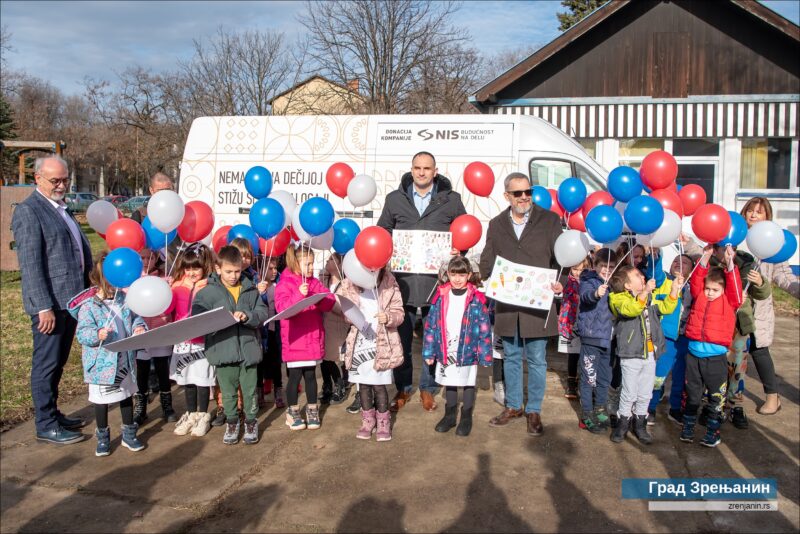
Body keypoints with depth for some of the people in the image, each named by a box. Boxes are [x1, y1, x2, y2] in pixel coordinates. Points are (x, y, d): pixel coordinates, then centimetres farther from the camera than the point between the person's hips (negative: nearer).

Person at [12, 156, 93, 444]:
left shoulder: (62, 209, 15)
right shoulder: (28, 211, -11)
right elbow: (30, 264, -16)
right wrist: (43, 307, -20)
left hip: (72, 299, 8)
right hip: (50, 303, -8)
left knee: (58, 362, 18)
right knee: (46, 364, 3)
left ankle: (52, 413, 31)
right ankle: (46, 426, 14)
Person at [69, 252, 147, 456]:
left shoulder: (123, 299, 1)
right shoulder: (88, 306, -16)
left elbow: (134, 317, 11)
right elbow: (82, 333, -18)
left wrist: (139, 327, -9)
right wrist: (96, 335, -37)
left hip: (125, 361, 5)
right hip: (101, 364, -5)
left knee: (127, 395, 17)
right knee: (101, 401, 8)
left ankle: (129, 434, 32)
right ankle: (102, 437, 27)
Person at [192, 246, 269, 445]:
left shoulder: (250, 289, 3)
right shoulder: (208, 292, -2)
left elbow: (263, 313, -1)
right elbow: (197, 316, -10)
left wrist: (247, 316, -19)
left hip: (248, 348, 1)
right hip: (223, 351, -1)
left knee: (250, 390, 12)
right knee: (228, 391, 13)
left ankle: (251, 421, 30)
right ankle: (232, 422, 32)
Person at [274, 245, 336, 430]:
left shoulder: (315, 283, 9)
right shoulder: (284, 284, -7)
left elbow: (330, 303, 1)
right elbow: (283, 308, -20)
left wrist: (319, 298, -19)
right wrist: (299, 294, -31)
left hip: (313, 339, 4)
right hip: (294, 341, -4)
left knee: (310, 375, 11)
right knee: (295, 376, 4)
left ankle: (312, 410, 24)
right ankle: (292, 412, 21)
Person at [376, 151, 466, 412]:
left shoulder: (451, 199, 7)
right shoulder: (394, 199, 10)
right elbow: (381, 232, 16)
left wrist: (458, 251, -5)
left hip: (437, 279, -1)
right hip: (403, 277, 1)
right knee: (401, 337, 6)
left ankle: (428, 388, 23)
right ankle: (403, 388, 22)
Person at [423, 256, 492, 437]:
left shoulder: (477, 300, -9)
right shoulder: (440, 297, -2)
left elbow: (484, 329, -8)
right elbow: (431, 326, 1)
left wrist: (485, 355, -9)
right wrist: (429, 352, 1)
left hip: (468, 353, -2)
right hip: (446, 352, 3)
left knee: (468, 385, 11)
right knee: (449, 384, 17)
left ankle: (466, 418, 28)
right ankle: (449, 416, 34)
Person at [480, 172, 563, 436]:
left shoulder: (549, 220, 0)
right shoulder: (496, 224, 8)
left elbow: (560, 257, -1)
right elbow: (487, 261, 9)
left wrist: (558, 282, -17)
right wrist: (490, 281, -8)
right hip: (506, 304, 3)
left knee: (536, 359, 6)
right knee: (511, 357, 14)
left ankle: (534, 411, 20)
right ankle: (513, 406, 29)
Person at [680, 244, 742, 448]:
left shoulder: (729, 301, -1)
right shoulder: (699, 296, 6)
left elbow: (735, 287, -15)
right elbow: (696, 281, -4)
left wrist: (730, 263, -22)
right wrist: (705, 258, -11)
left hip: (716, 356, -2)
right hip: (694, 353, 3)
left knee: (716, 397, 7)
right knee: (691, 394, 14)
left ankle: (713, 431, 20)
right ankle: (688, 427, 26)